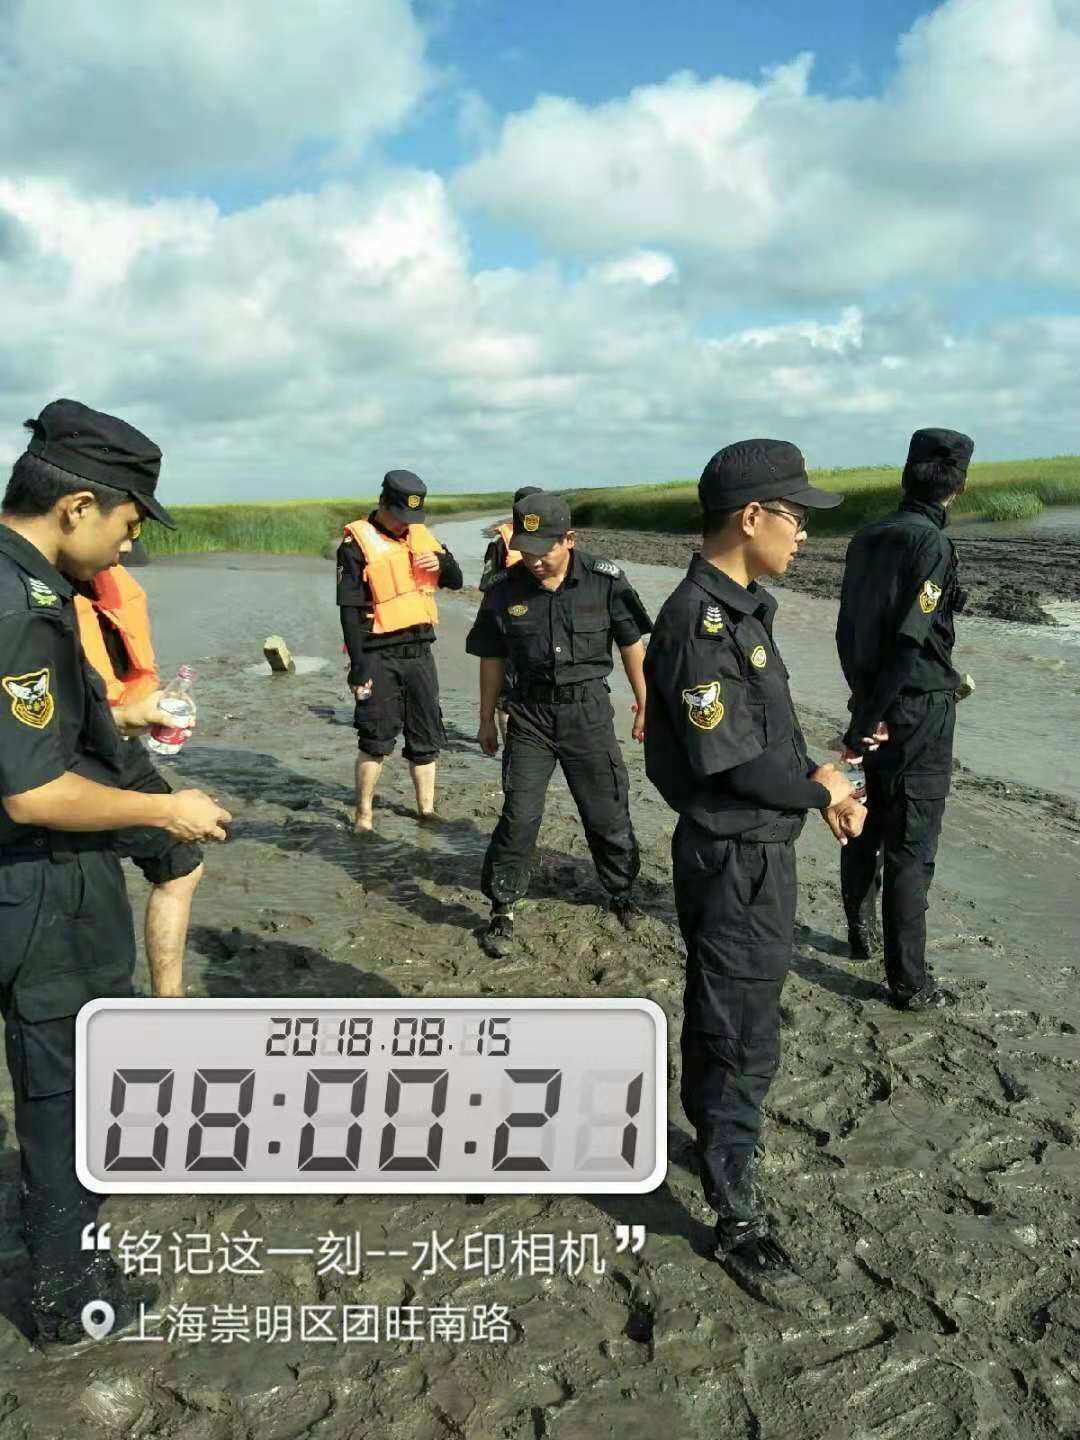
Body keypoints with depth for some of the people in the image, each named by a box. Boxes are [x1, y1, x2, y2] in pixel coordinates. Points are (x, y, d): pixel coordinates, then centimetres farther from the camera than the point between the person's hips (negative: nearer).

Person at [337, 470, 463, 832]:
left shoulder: (421, 535, 9)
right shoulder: (357, 544, -9)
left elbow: (456, 581, 16)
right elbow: (350, 610, -12)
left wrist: (442, 563, -7)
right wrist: (358, 665, -17)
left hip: (420, 652, 6)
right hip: (379, 656, -6)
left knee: (426, 735, 12)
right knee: (376, 738, -3)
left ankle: (426, 808, 25)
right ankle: (363, 814, 9)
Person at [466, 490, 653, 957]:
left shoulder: (605, 582, -9)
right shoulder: (504, 590, -6)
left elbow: (632, 646, 2)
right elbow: (492, 660, 5)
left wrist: (645, 706, 6)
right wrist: (487, 720, 11)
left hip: (589, 712, 0)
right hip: (530, 713, 0)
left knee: (608, 814, 9)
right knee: (519, 816, -3)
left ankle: (622, 892, 33)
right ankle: (502, 909, 13)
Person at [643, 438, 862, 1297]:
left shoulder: (740, 609, 7)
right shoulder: (702, 623, -24)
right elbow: (730, 760, -24)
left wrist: (818, 781, -2)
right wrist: (818, 791, -10)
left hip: (752, 851, 9)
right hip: (738, 860, -9)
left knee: (719, 1012, 25)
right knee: (744, 1040, 2)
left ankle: (711, 1132, 45)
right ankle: (739, 1217, 17)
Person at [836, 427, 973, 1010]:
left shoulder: (865, 538, 5)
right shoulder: (932, 544, -17)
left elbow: (848, 628, 8)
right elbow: (909, 642, -21)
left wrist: (865, 706, 13)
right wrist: (869, 722, -14)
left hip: (871, 703, 8)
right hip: (919, 712, -7)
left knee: (865, 827, 20)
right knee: (910, 850, -1)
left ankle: (861, 933, 36)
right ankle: (909, 981, 6)